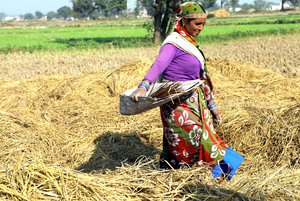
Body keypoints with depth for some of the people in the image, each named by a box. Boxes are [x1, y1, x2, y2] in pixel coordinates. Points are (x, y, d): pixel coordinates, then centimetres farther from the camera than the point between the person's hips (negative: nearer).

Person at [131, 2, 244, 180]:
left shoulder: (190, 44, 14)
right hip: (178, 106, -9)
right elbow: (159, 65, -31)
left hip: (194, 104, 9)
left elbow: (200, 77, 19)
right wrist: (143, 87, -49)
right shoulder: (173, 43, -13)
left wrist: (212, 106, 20)